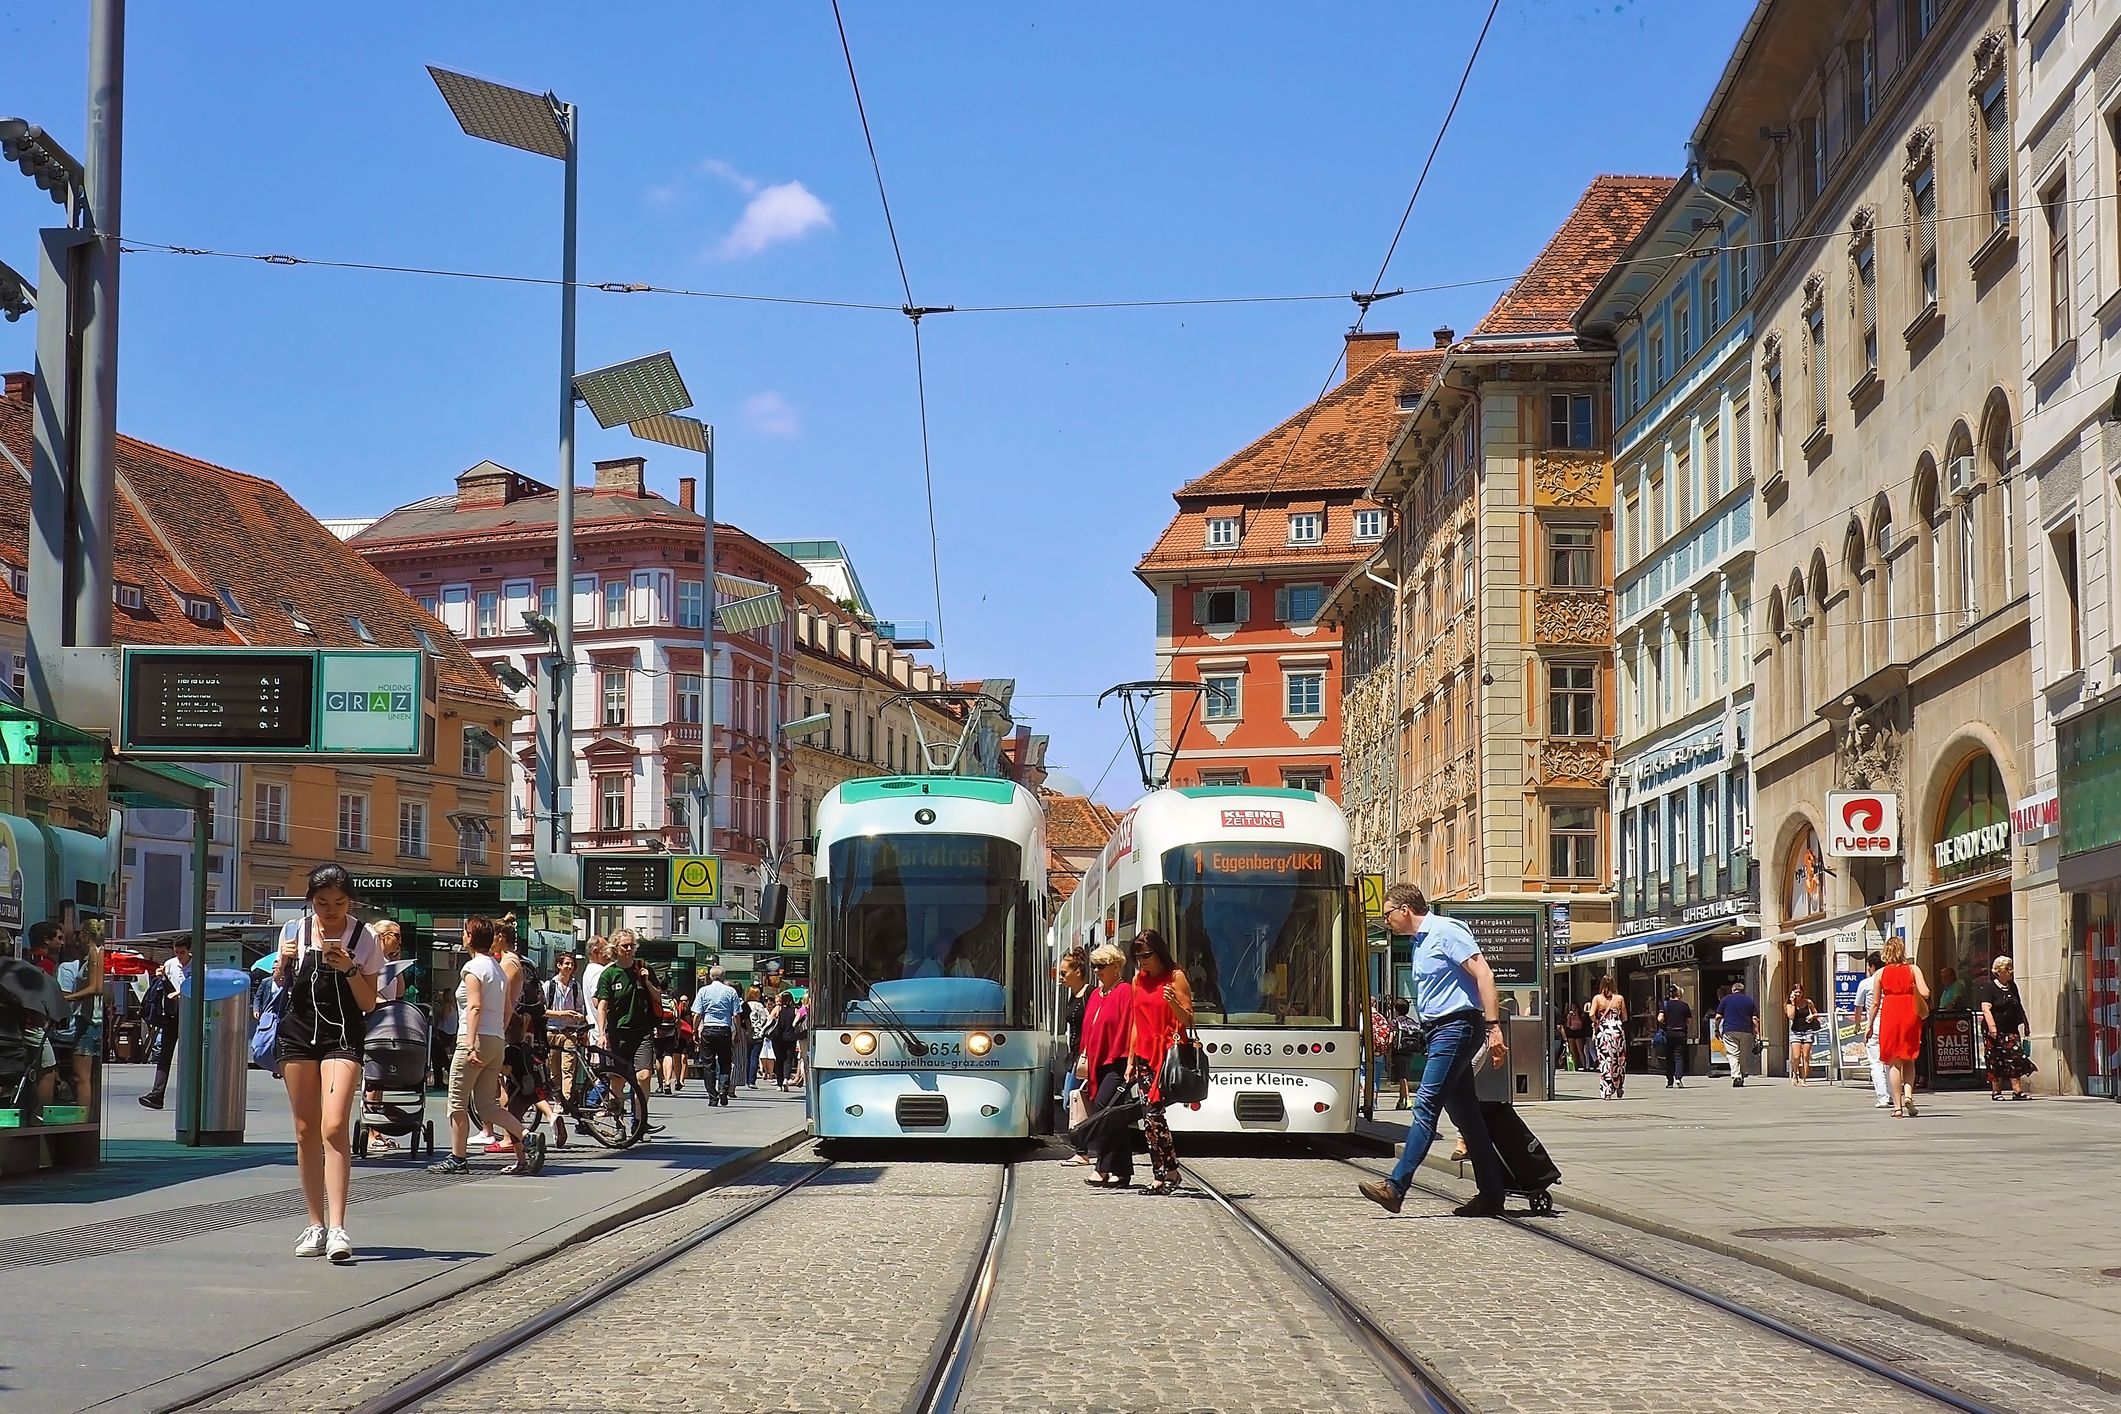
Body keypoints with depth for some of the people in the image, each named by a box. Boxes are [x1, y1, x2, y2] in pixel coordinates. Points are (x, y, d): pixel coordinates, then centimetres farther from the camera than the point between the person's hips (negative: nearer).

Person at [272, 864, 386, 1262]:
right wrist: (283, 963, -3)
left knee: (334, 1127, -18)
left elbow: (369, 1003, -1)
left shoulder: (364, 938, -2)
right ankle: (316, 1224, 14)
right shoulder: (294, 930, 5)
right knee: (306, 1131, 5)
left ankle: (336, 1228, -22)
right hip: (298, 1031, 3)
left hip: (343, 1035, -3)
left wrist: (349, 969, -17)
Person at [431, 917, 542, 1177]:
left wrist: (471, 1045, -24)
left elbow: (475, 1007, -19)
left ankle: (457, 1159, 4)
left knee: (458, 1101, 2)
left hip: (476, 1039, -8)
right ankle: (527, 1139, -9)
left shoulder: (473, 967, -9)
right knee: (487, 1105, 8)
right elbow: (507, 1011, 18)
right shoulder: (498, 968, 17)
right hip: (497, 1042, 8)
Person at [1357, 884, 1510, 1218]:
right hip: (1439, 1030, 10)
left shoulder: (1446, 932, -10)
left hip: (1457, 1026, -10)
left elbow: (1483, 974, -17)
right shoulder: (1419, 942, 20)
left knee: (1426, 1106, -13)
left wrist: (1493, 1027, -24)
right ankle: (1491, 1194, 11)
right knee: (1465, 1114, 9)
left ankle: (1396, 1187, -17)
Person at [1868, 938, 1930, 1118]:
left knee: (1893, 1062, 4)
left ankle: (1897, 1106, 0)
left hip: (1889, 1016, 0)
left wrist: (1870, 1026, 12)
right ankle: (1908, 1093, -6)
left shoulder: (1881, 973, 3)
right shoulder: (1913, 969, 1)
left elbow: (1875, 1003, 3)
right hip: (1910, 1015, 0)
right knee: (1909, 1059, 16)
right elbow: (1925, 994, -9)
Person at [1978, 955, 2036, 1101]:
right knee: (1996, 1061, 0)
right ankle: (1996, 1092, 8)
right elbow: (1986, 1008, -15)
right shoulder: (1989, 987, -7)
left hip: (2011, 1030, 6)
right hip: (1995, 1031, -6)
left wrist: (2025, 1023, 20)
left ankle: (2017, 1090, -6)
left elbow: (2019, 1007, 24)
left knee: (2016, 1059, -5)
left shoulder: (2012, 987, 14)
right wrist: (1992, 1027, -23)